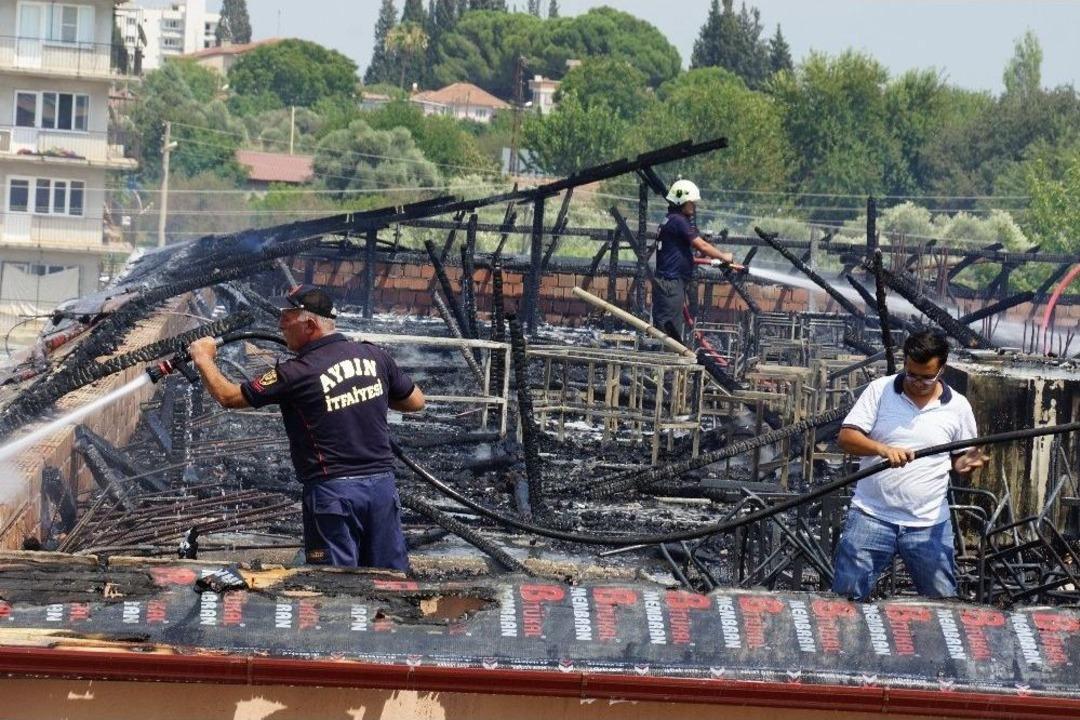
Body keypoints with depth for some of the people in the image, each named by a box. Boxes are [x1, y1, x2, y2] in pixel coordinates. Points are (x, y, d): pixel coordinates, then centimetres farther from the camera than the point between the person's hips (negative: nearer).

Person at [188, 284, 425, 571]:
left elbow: (228, 396, -3)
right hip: (382, 481, 5)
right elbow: (416, 402, 16)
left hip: (332, 490, -5)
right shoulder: (375, 356, 2)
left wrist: (203, 358, 13)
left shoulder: (296, 374, -12)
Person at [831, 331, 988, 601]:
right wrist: (884, 449, -26)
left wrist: (966, 464, -14)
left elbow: (959, 458, 11)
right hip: (871, 516, -1)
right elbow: (847, 437, -8)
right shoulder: (879, 390, -2)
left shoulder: (957, 406, 3)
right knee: (845, 597, -2)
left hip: (929, 524, 1)